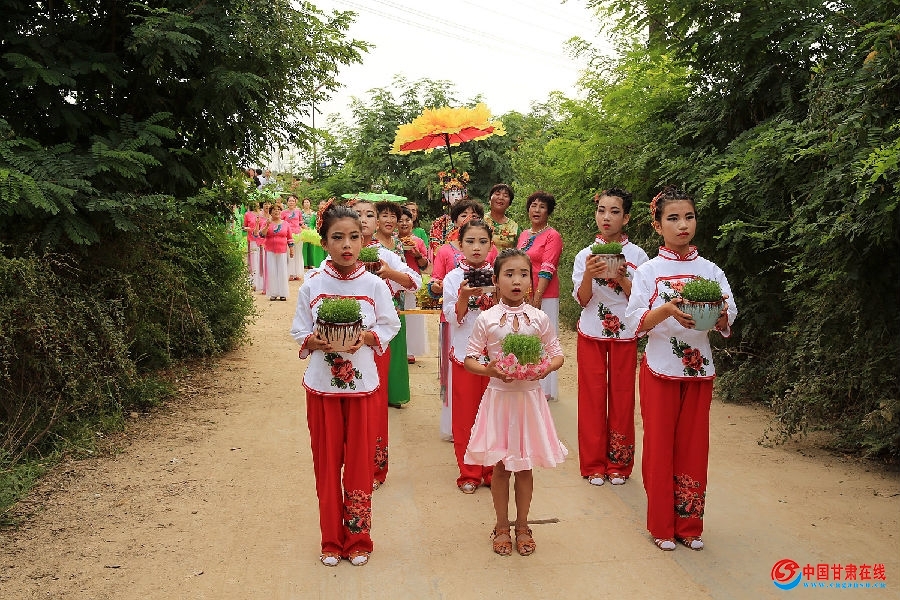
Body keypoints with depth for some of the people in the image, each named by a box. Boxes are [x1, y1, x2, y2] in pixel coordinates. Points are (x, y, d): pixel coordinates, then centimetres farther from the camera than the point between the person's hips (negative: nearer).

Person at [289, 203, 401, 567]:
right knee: (327, 462, 9)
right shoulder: (312, 285, -3)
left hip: (361, 383, 0)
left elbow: (390, 326, 3)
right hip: (322, 383, 1)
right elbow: (299, 332, 2)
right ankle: (331, 541, 24)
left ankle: (358, 539, 24)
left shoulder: (373, 285, -3)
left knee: (360, 461, 7)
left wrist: (368, 337, -16)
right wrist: (314, 341, -19)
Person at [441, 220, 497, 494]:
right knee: (465, 414, 4)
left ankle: (492, 469, 22)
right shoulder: (453, 278, 0)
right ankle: (469, 473, 17)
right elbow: (453, 318, -5)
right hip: (464, 353, -1)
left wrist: (492, 296, -16)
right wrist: (464, 296, -21)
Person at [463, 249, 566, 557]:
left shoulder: (539, 318, -1)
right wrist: (489, 370, -21)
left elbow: (557, 354, 6)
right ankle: (502, 526, 27)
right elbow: (469, 359, -2)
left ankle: (522, 525, 29)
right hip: (499, 397, -1)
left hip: (529, 397, 1)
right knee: (500, 467, 9)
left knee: (525, 466, 11)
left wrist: (547, 367, -16)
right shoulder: (487, 319, -5)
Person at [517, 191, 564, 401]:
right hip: (523, 295, 7)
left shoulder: (552, 236, -8)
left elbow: (547, 270, -15)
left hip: (544, 296, -7)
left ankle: (545, 389, 10)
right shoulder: (524, 235, 13)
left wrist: (536, 298, -20)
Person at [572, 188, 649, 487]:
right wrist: (589, 275, -21)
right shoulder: (585, 255, 0)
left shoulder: (637, 255, -2)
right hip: (591, 333, 1)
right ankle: (594, 463, 17)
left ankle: (619, 463, 20)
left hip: (624, 334, 0)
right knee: (592, 396, 5)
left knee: (622, 396, 5)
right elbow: (582, 299, -3)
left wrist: (621, 278, -20)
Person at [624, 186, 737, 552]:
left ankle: (690, 525, 23)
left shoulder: (710, 270, 4)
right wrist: (667, 310, -27)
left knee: (693, 447, 8)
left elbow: (727, 323, 1)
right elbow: (635, 322, -11)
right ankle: (662, 526, 18)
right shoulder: (649, 271, -3)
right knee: (659, 445, 4)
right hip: (660, 368, -2)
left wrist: (720, 313, -21)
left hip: (699, 368, 2)